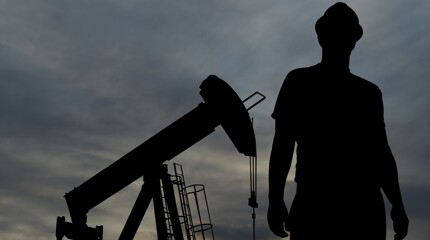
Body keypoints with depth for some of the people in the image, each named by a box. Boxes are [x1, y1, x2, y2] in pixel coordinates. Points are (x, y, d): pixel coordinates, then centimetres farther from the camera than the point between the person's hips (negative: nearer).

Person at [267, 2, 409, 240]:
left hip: (364, 204, 3)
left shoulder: (368, 92, 21)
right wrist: (275, 199, -7)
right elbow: (282, 144, 6)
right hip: (315, 199, -3)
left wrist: (397, 205, 12)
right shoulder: (299, 82, 12)